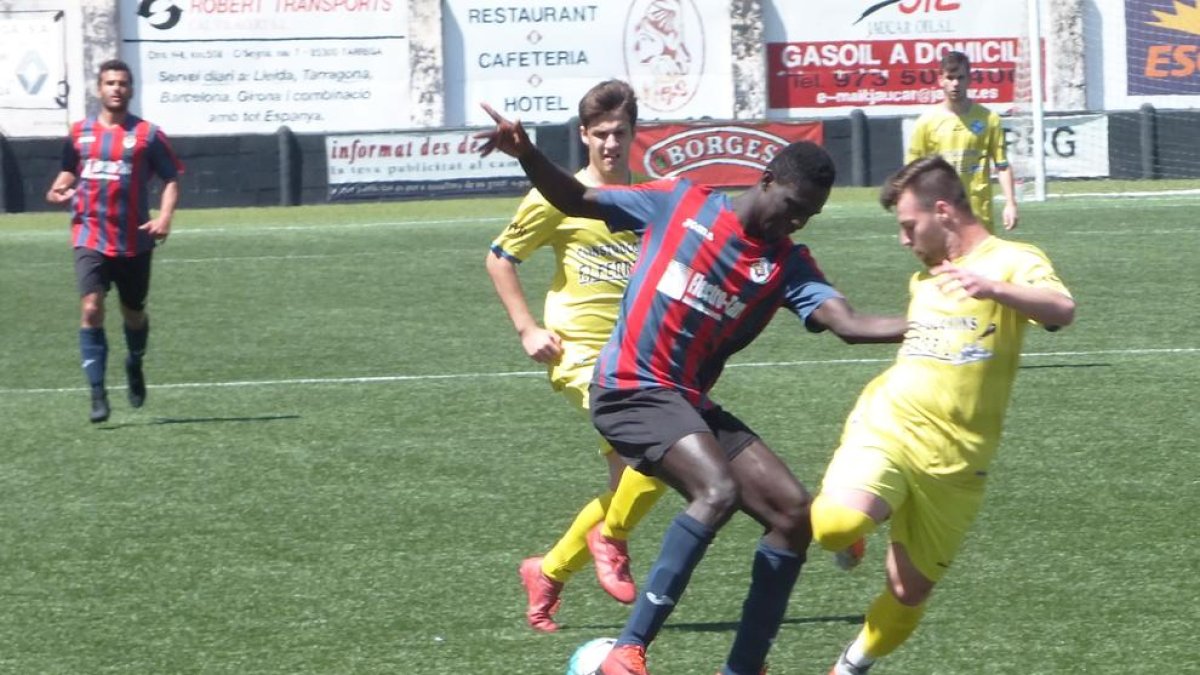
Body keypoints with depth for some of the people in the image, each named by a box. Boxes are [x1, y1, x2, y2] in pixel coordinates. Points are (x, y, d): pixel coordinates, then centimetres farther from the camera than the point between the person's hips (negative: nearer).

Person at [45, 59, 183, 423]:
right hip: (90, 239, 0)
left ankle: (135, 365, 46)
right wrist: (59, 190, -1)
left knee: (133, 313, 13)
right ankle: (97, 394, -14)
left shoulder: (147, 134, -1)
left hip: (133, 241, 0)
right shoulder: (80, 133, 7)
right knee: (91, 309, -16)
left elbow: (171, 178, 1)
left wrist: (164, 216, -15)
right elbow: (70, 171, 22)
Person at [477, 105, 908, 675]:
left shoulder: (788, 264, 5)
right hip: (632, 389, -7)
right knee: (718, 490, -29)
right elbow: (578, 201, 7)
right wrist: (526, 154, -9)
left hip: (692, 403, 7)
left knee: (795, 514, -1)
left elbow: (848, 324, -11)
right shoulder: (681, 204, -2)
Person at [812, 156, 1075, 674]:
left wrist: (992, 288, -43)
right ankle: (850, 530, 8)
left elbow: (1061, 310, -26)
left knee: (909, 593, 4)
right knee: (835, 525, -27)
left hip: (953, 461, -3)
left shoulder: (1011, 261, -4)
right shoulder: (923, 278, 17)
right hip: (886, 428, 3)